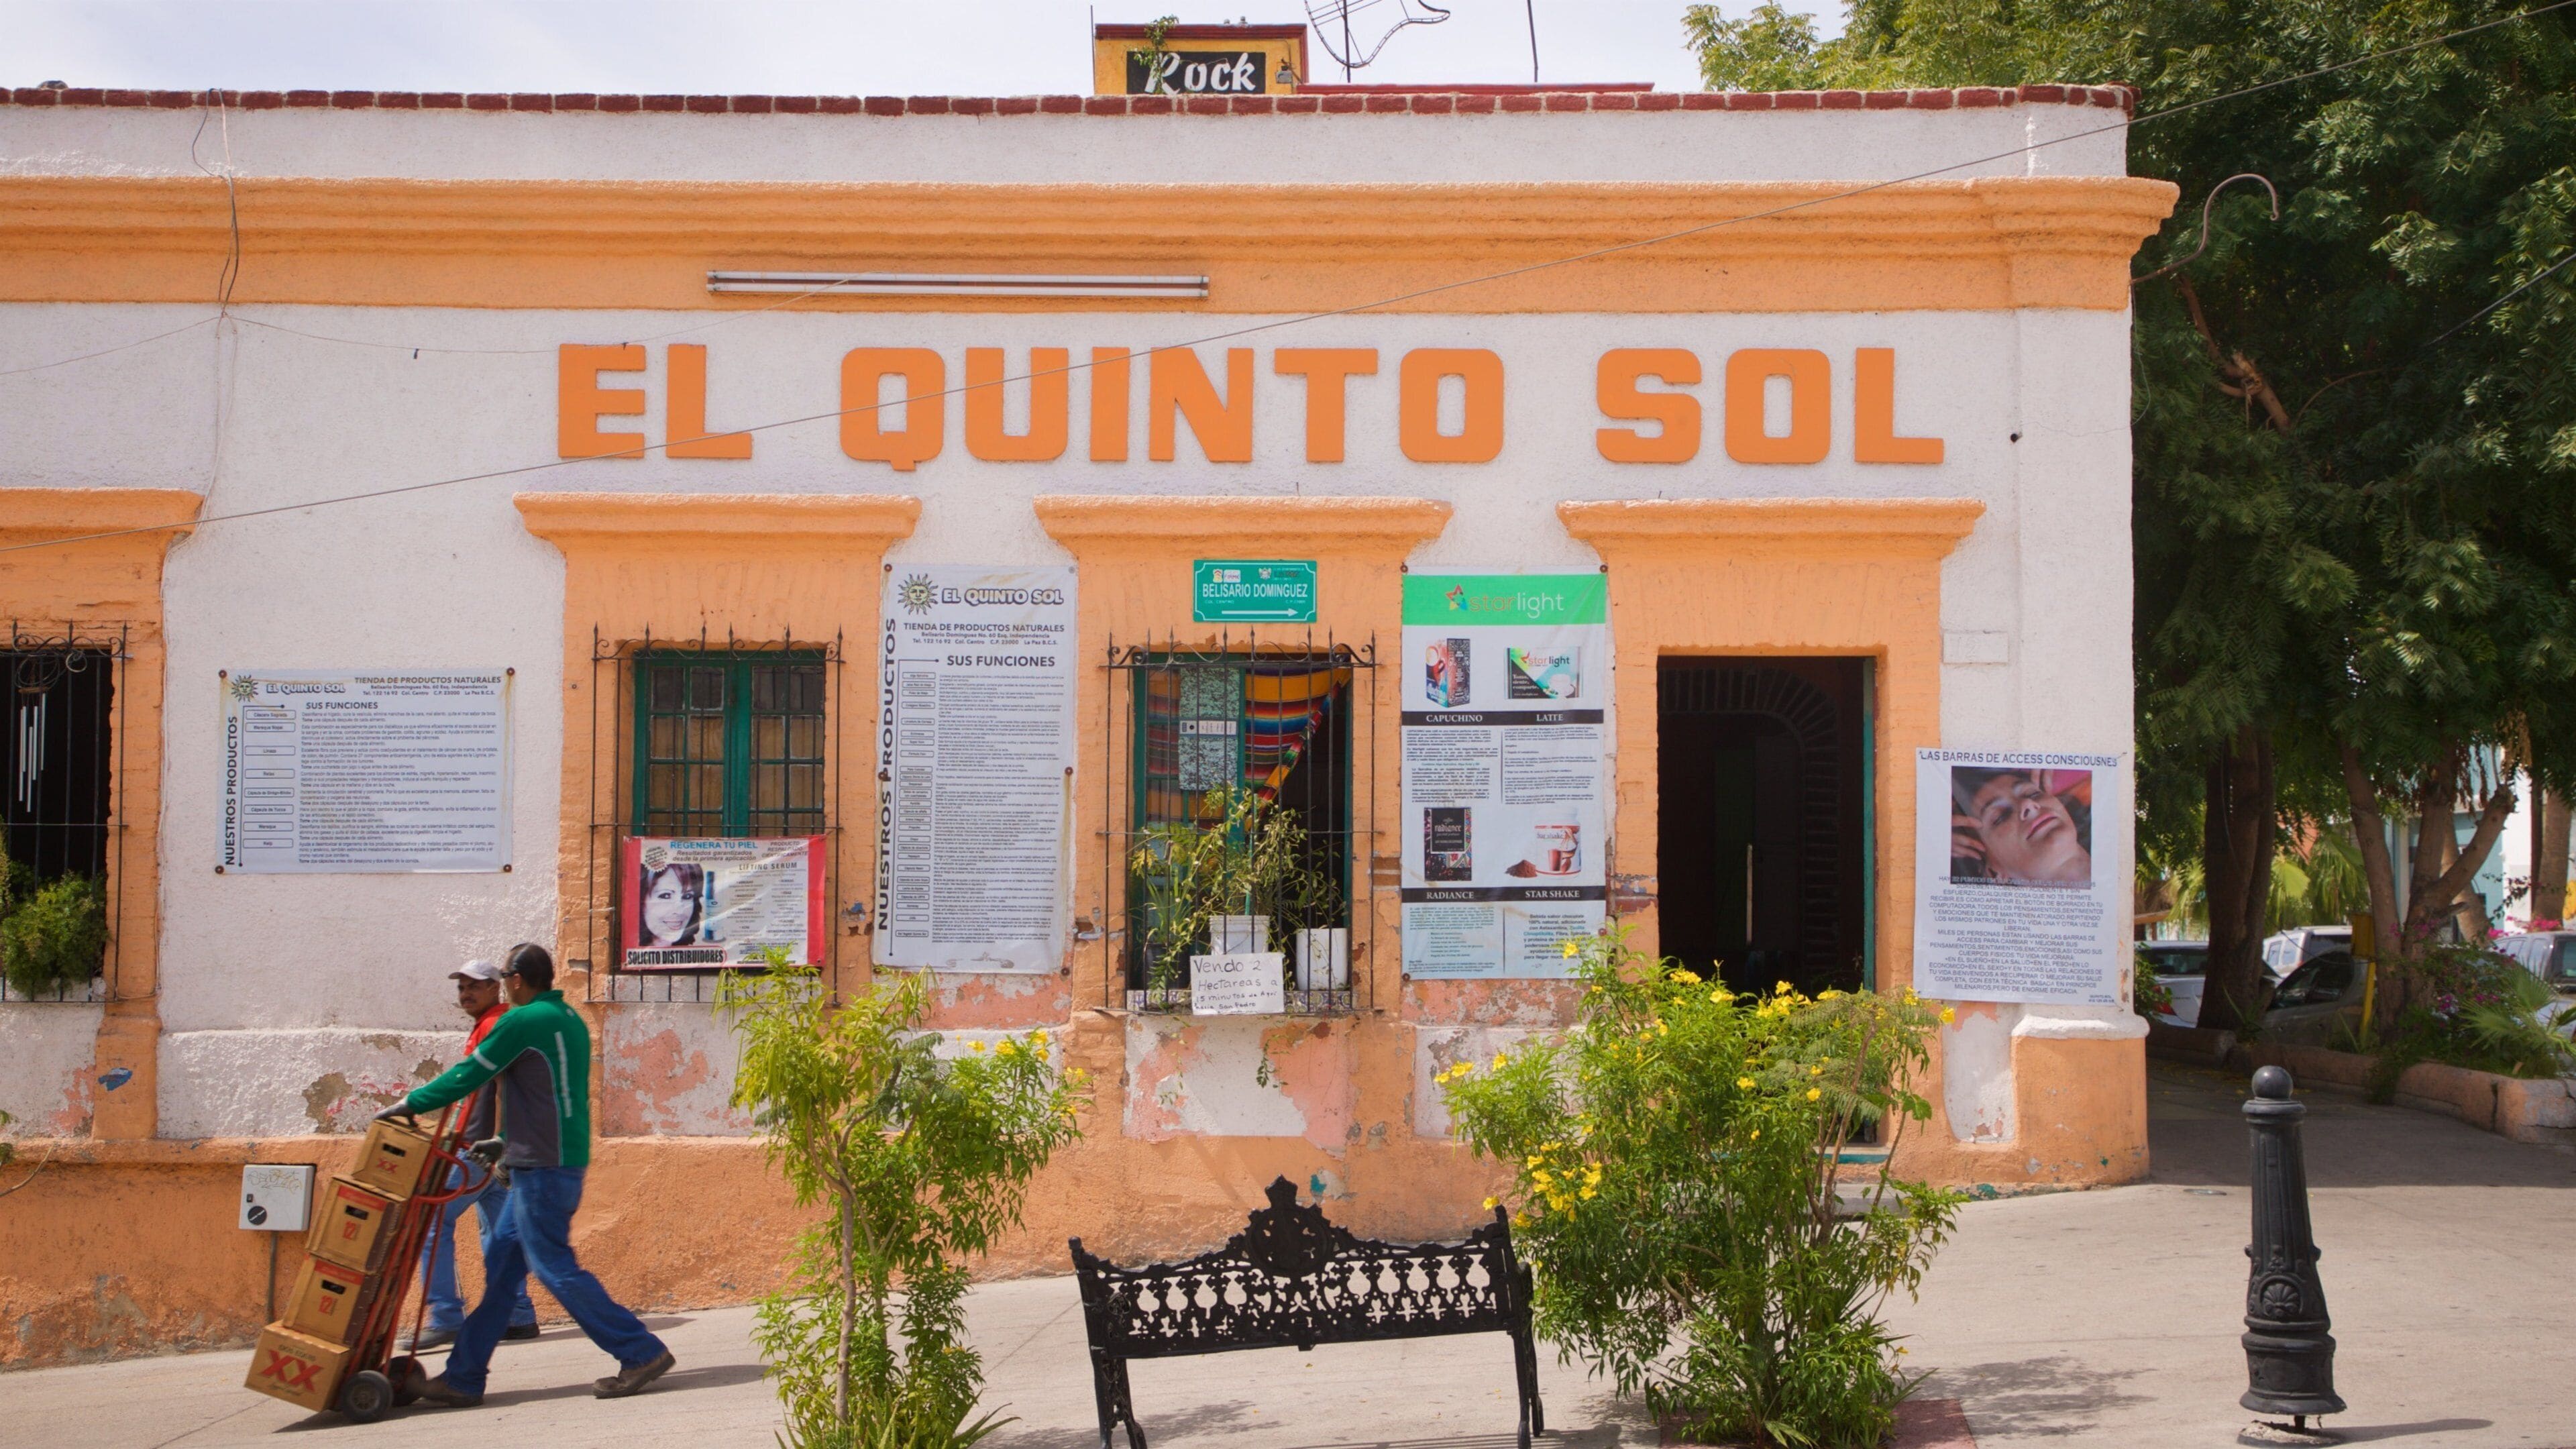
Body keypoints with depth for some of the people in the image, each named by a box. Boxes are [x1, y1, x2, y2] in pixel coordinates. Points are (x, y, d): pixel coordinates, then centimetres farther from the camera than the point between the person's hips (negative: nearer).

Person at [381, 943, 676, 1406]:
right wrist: (507, 1141, 29)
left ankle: (642, 1353, -4)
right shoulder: (570, 1021, 15)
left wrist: (410, 1103, 8)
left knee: (555, 1267, -5)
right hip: (558, 1162, 10)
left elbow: (468, 1075, -6)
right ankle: (464, 1377, 16)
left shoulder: (523, 1022, -13)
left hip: (542, 1168, -10)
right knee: (501, 1263, 12)